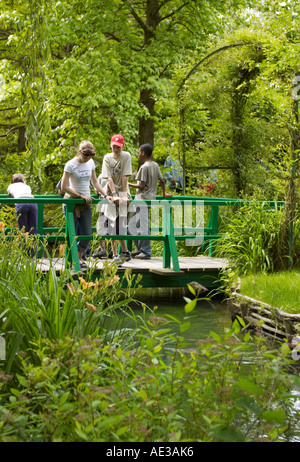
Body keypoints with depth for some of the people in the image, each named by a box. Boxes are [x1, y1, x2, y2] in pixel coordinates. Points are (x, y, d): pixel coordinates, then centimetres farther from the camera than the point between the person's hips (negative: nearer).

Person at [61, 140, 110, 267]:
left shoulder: (91, 163, 6)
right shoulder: (71, 165, -11)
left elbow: (95, 182, 17)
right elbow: (64, 187, -12)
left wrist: (105, 195, 5)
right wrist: (81, 195, -15)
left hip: (86, 204, 5)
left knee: (87, 234, 2)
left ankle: (79, 256, 23)